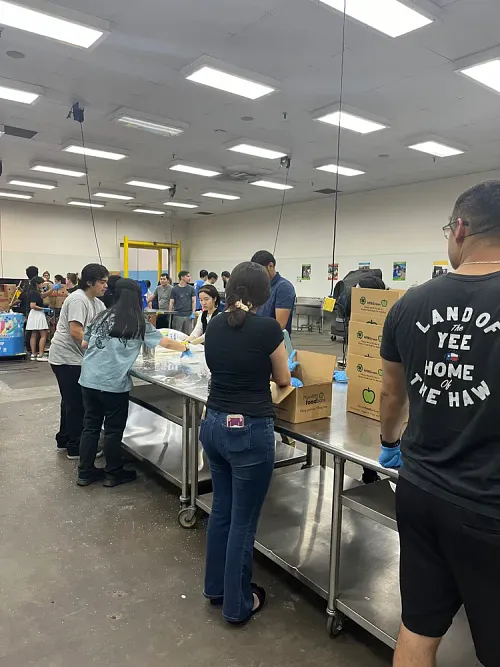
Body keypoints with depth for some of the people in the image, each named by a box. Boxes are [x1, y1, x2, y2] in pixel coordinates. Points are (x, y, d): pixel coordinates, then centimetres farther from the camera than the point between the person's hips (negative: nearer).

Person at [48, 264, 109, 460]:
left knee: (71, 401, 20)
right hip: (67, 357, -10)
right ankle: (76, 448, 9)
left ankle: (64, 440, 34)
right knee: (76, 403, -2)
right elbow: (75, 331, -26)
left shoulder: (97, 303, 10)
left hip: (73, 357, 10)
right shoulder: (78, 299, -19)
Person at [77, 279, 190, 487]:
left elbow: (84, 344, 16)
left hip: (88, 380, 5)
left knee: (90, 426, 15)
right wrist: (184, 348, 25)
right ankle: (113, 474, 23)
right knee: (113, 430, 9)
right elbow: (165, 342, 7)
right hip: (113, 383, -5)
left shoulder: (102, 317, 10)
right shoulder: (139, 324, 0)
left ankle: (85, 472, 26)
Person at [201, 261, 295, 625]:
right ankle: (237, 604, 26)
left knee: (221, 509, 22)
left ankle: (215, 587, 40)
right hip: (250, 431, -6)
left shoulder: (214, 326, 2)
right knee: (243, 520, 9)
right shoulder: (268, 328, -15)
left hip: (214, 424, 7)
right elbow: (283, 380, -1)